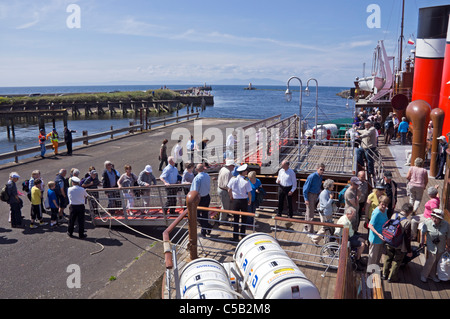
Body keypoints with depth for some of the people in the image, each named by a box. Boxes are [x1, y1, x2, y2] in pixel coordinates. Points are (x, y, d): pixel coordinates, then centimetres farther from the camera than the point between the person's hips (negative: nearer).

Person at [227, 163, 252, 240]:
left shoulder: (233, 179, -7)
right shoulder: (246, 182, -16)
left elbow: (229, 191, 0)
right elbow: (249, 193, -13)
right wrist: (250, 201, 5)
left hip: (235, 200, 2)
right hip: (244, 201, -2)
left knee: (235, 218, 10)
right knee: (244, 218, 17)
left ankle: (235, 236, 14)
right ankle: (242, 233, 27)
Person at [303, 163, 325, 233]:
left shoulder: (320, 177, 4)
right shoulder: (312, 177, -19)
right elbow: (305, 187, -18)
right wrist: (306, 199, -20)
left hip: (316, 195, 8)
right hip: (310, 195, -8)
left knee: (312, 211, 17)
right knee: (310, 213, -4)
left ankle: (306, 228, 31)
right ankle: (310, 231, 3)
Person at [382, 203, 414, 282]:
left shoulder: (394, 215, -11)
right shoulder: (407, 222, -26)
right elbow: (407, 238, -19)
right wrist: (409, 251, -7)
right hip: (400, 246, -5)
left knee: (388, 258, 23)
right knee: (396, 261, 16)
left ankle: (384, 274, 39)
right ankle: (391, 277, 31)